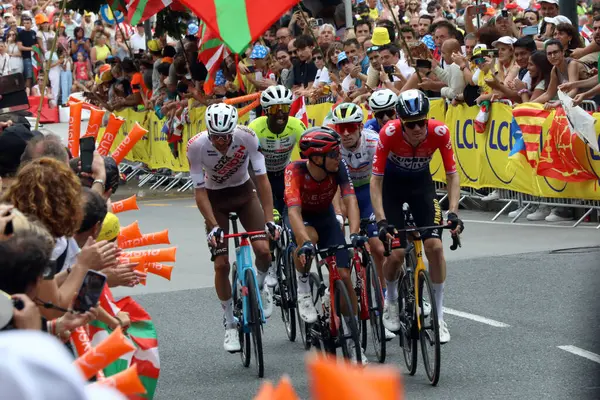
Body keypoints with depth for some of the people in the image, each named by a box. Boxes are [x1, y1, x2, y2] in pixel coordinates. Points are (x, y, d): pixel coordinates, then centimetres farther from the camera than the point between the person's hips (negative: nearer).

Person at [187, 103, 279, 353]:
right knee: (221, 264, -8)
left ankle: (260, 287, 15)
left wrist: (269, 220, -29)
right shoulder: (196, 146, -28)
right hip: (215, 198, -1)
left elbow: (262, 179, -22)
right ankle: (230, 325, 8)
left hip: (244, 192, 1)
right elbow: (200, 191, -20)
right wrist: (214, 226, -29)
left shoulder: (248, 137, -28)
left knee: (263, 249, -19)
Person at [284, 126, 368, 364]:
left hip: (326, 217, 3)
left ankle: (352, 342, 2)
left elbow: (350, 200, -31)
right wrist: (305, 242, -59)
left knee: (344, 276, -9)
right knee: (309, 239, -40)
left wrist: (354, 233, -49)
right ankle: (303, 289, -12)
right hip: (301, 218, -3)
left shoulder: (338, 167, -25)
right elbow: (294, 210, -43)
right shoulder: (295, 171, -33)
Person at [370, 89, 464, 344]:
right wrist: (381, 220, -37)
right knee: (396, 253, -12)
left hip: (421, 183, 2)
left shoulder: (440, 132, -28)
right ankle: (391, 302, 20)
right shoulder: (389, 133, -33)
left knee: (435, 246, -14)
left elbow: (452, 175, -18)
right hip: (392, 184, -2)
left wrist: (453, 212, -30)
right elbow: (376, 180, -28)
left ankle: (438, 316, -1)